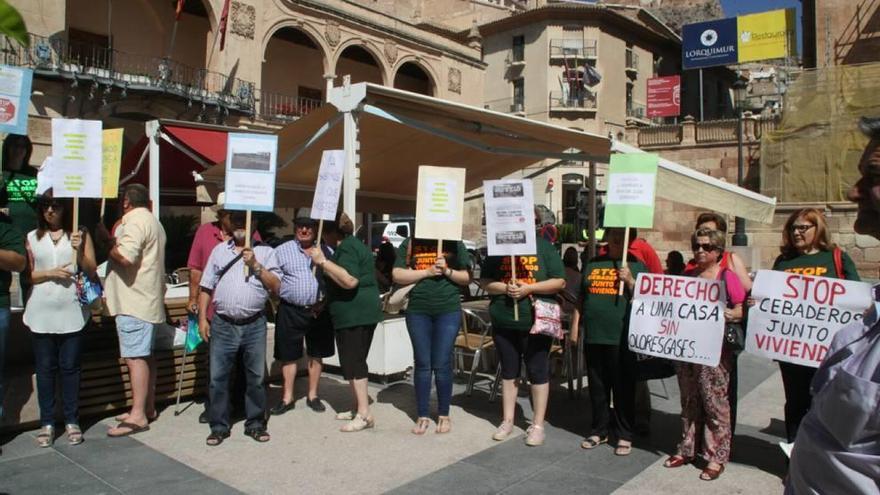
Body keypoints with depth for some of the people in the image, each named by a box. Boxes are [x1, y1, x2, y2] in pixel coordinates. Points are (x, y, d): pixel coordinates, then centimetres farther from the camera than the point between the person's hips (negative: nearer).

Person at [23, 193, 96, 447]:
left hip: (72, 313, -1)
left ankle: (71, 421, 14)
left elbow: (92, 272, 1)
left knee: (70, 367, 5)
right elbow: (26, 274, 5)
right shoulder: (32, 237, 9)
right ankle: (47, 423, 15)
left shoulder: (80, 234, 4)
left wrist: (79, 251, -14)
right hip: (42, 314, 1)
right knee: (45, 368, 7)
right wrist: (50, 273, -12)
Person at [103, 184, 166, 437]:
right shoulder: (152, 221, 20)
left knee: (135, 357, -9)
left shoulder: (135, 221, -13)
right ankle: (147, 408, 22)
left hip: (133, 301, -10)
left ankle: (138, 416, -8)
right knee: (145, 355, 14)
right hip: (146, 299, 10)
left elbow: (125, 256, -26)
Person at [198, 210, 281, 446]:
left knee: (256, 377, 8)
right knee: (217, 377, 4)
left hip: (254, 325, -1)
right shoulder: (219, 250, 12)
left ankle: (255, 424, 21)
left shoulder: (265, 252, 6)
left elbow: (275, 286, -2)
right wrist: (202, 318, 3)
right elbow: (206, 287, 11)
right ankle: (219, 426, 17)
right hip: (223, 325, 1)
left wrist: (256, 265, -12)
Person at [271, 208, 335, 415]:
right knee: (288, 355, 6)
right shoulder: (282, 251, 2)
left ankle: (312, 395, 25)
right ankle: (287, 398, 19)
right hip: (290, 311, -2)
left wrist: (325, 302, -3)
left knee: (316, 354, 11)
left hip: (319, 311, 2)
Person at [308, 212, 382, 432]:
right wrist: (324, 302, 34)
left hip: (354, 315, -11)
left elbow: (350, 280, -27)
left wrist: (322, 261, -24)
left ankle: (364, 414, -8)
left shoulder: (347, 248, -13)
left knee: (353, 363, -9)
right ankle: (359, 408, 22)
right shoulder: (352, 245, 20)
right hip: (361, 313, 11)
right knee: (355, 362, 15)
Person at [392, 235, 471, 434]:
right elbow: (397, 275, -1)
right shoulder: (409, 244, 7)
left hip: (449, 311, -1)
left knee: (442, 364, 2)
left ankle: (444, 415, 17)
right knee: (422, 364, 7)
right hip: (418, 311, 1)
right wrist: (427, 272, -10)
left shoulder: (455, 244, 6)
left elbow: (467, 277, 6)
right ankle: (422, 416, 17)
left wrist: (447, 270, -11)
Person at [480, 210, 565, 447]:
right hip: (503, 321, 3)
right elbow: (486, 281, 6)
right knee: (508, 371, 13)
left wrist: (528, 288, -17)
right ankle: (507, 421, 25)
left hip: (536, 321, -2)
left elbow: (559, 282, -5)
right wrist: (505, 288, -14)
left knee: (538, 372, 5)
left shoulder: (544, 246, -2)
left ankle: (538, 425, 16)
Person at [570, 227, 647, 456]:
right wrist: (574, 327, 10)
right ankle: (599, 430, 26)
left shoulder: (636, 265, 2)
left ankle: (624, 435, 17)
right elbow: (581, 298, 14)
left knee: (623, 388, 5)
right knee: (597, 387, 12)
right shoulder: (592, 264, 12)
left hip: (622, 338, -3)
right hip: (593, 336, 4)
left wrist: (630, 281, -16)